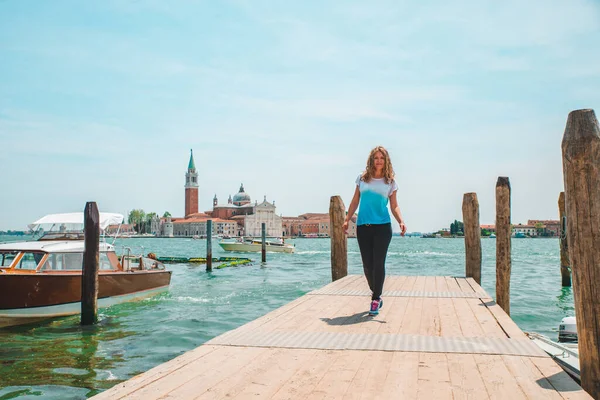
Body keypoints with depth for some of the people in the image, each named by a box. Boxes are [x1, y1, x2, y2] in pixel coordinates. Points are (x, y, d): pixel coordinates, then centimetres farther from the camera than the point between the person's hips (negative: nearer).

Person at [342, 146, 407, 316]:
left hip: (382, 226, -2)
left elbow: (394, 206, 5)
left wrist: (401, 221, -12)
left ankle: (375, 299, 4)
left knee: (378, 263, -6)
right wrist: (347, 220, 5)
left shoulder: (390, 182, 6)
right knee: (367, 264, 4)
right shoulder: (362, 178, 9)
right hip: (363, 226, 2)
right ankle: (377, 296, 23)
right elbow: (355, 201, 12)